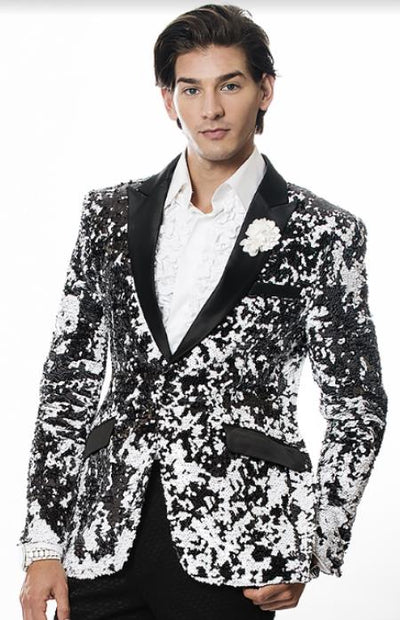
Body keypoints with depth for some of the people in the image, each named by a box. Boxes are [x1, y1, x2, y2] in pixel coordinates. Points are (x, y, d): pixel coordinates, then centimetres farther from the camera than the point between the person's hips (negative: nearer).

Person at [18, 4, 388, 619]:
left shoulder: (322, 233, 1)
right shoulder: (111, 214, 10)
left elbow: (358, 406, 4)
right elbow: (68, 383, 10)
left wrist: (310, 550, -5)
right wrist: (44, 545, 5)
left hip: (232, 547, -3)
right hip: (105, 539, 3)